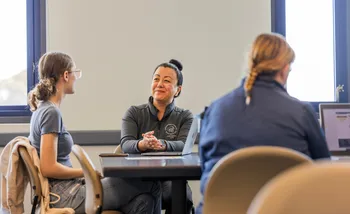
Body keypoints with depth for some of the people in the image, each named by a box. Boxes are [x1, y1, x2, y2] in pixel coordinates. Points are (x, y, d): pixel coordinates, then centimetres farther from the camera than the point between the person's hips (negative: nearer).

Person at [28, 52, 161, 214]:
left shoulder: (44, 109, 14)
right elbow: (48, 168, -20)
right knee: (150, 185, -7)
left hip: (67, 190, 9)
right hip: (64, 197, -9)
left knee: (143, 200, -3)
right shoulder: (51, 112, -15)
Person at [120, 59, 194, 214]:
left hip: (171, 178, 1)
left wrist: (162, 144, -35)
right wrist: (142, 144, -34)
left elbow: (185, 146, -12)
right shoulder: (134, 113, 8)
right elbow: (126, 144, -9)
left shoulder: (185, 117, 8)